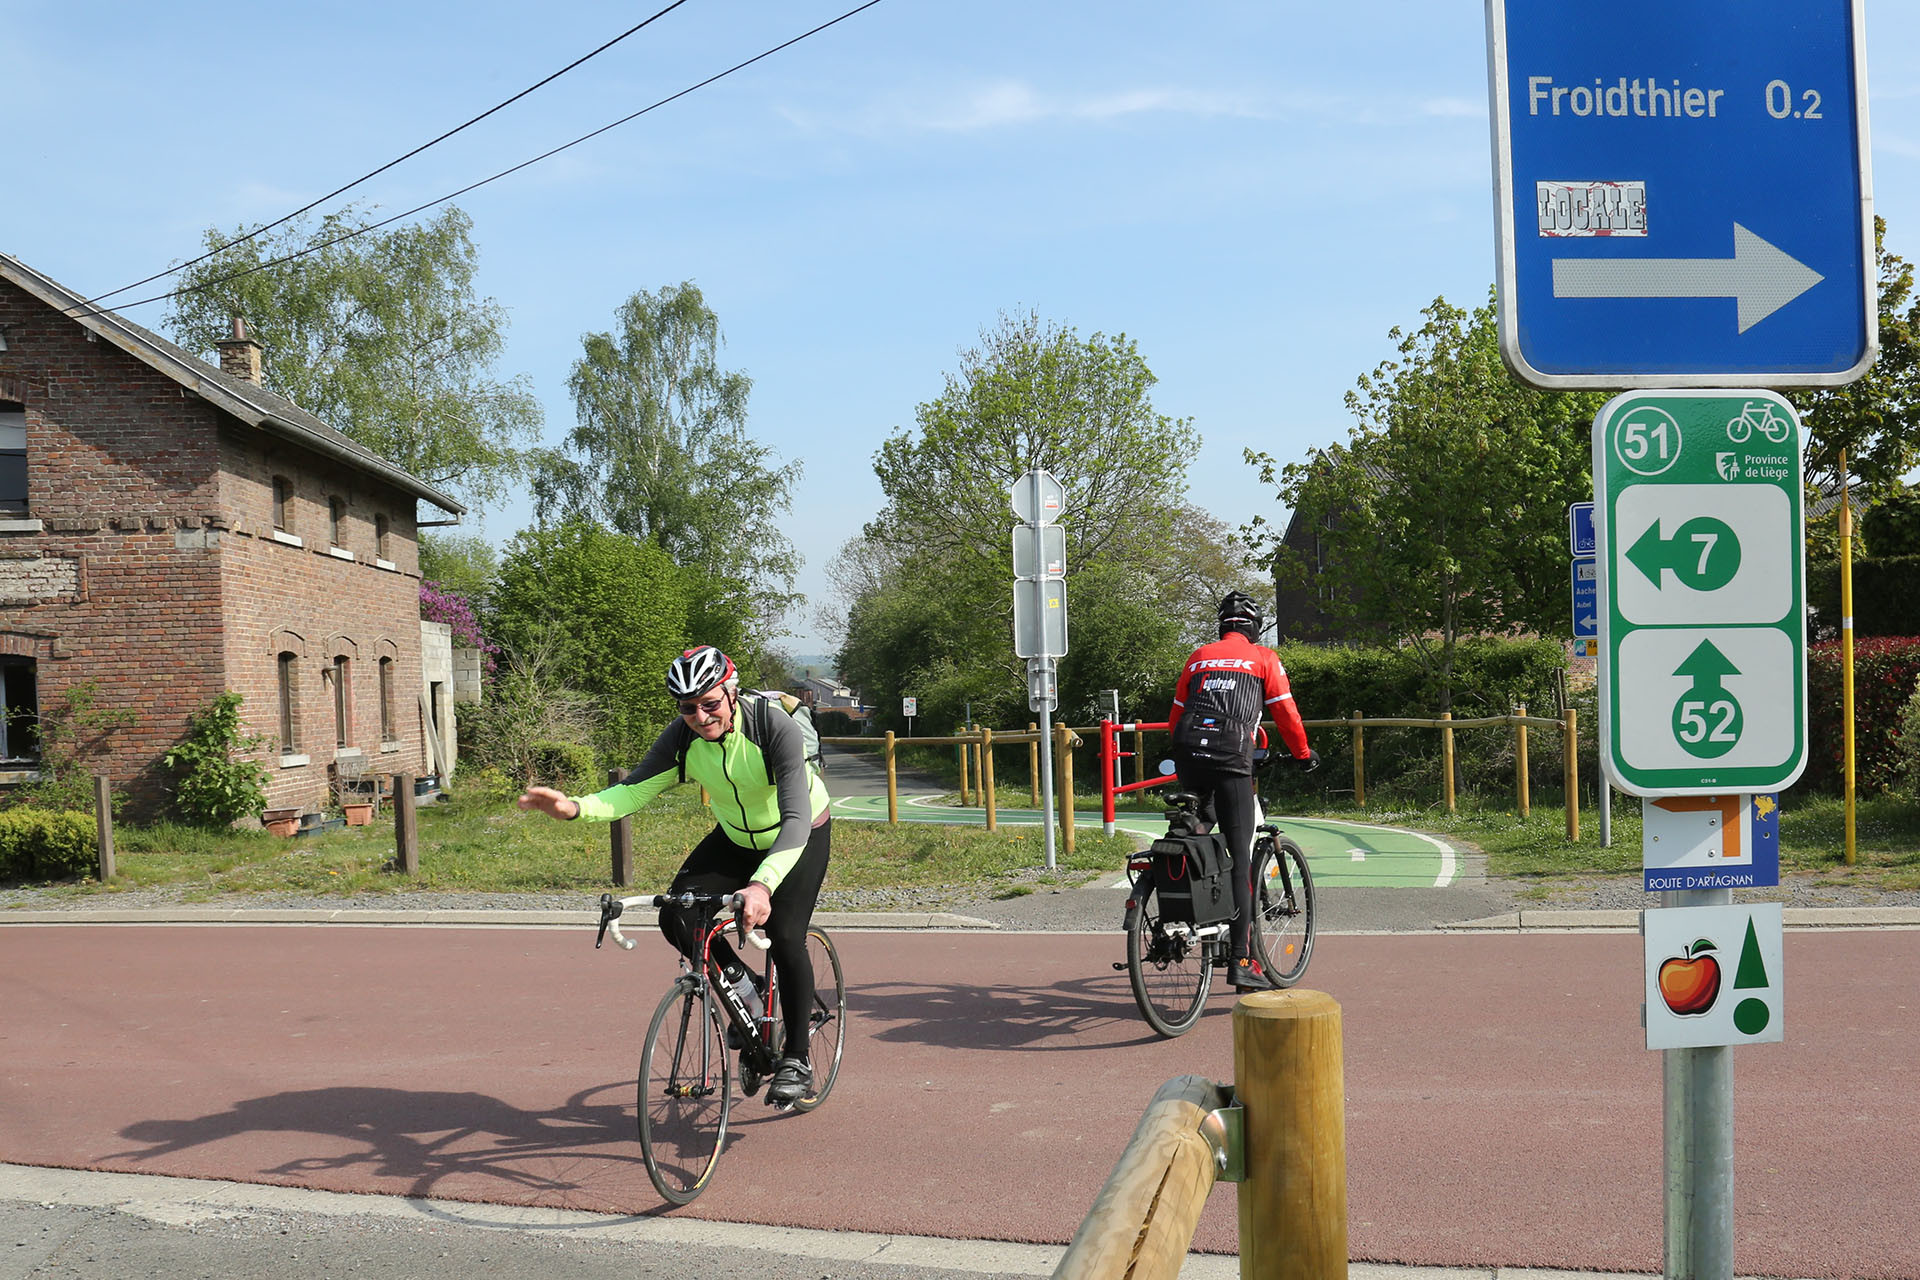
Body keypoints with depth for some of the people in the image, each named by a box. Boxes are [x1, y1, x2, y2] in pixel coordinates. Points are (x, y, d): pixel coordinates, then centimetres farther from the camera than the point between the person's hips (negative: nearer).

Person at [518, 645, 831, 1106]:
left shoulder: (775, 727, -35)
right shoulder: (681, 738, -21)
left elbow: (796, 818, -43)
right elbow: (633, 791, -25)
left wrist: (762, 885, -57)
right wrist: (573, 808, -45)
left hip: (802, 835, -5)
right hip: (735, 839, 5)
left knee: (784, 936, -20)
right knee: (676, 916, -15)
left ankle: (796, 1062, -2)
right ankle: (748, 994, 10)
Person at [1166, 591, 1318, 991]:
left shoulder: (1199, 656, 23)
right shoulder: (1263, 658, 13)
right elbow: (1285, 713, 12)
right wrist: (1304, 752, 27)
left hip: (1188, 758, 4)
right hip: (1232, 762, -4)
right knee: (1239, 859, -4)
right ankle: (1241, 961, -7)